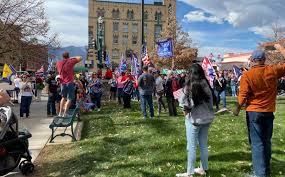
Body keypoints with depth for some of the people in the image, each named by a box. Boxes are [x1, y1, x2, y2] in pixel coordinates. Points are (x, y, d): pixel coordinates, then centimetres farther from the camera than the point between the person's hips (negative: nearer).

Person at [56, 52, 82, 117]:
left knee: (63, 97, 21)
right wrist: (72, 58, 11)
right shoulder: (70, 62, -7)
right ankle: (64, 114, -8)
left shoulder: (58, 63, 7)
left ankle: (60, 113, 21)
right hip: (69, 82, -5)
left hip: (62, 83, 5)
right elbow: (80, 58, 2)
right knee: (69, 99, -1)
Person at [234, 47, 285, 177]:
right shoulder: (273, 71, -4)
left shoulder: (247, 75, -11)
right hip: (269, 112, 3)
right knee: (266, 142, 15)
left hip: (254, 112, -3)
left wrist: (237, 109, 3)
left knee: (257, 143, 1)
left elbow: (243, 96, -12)